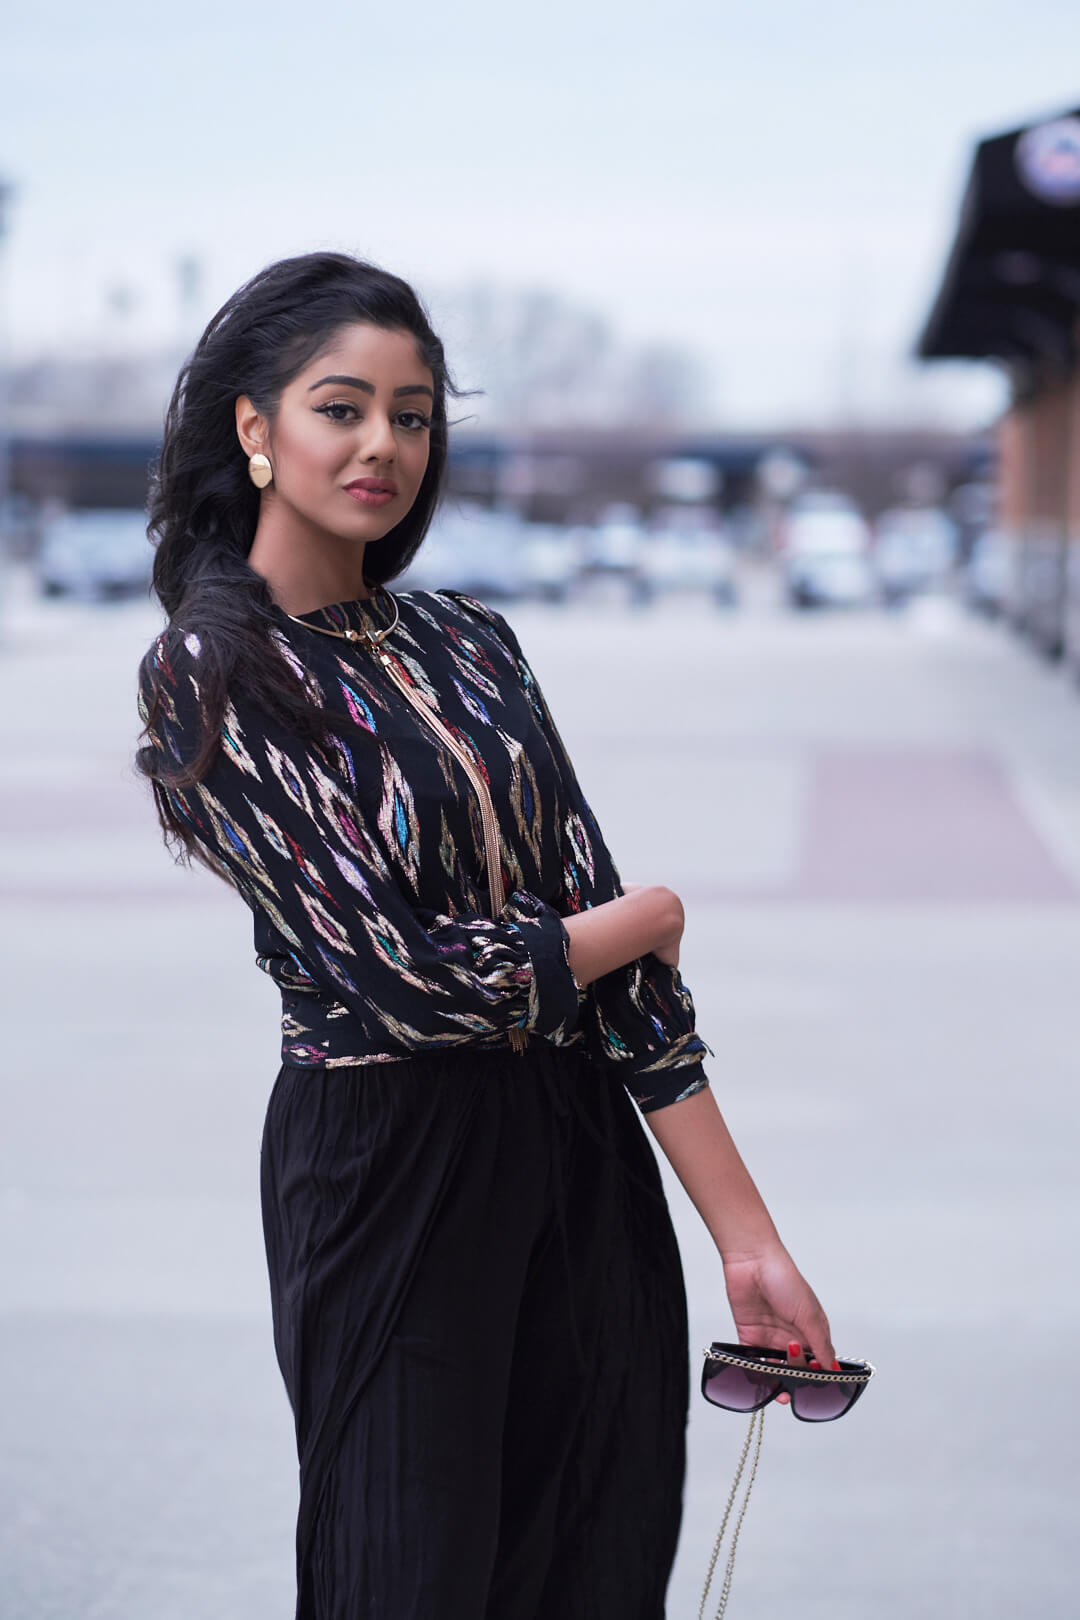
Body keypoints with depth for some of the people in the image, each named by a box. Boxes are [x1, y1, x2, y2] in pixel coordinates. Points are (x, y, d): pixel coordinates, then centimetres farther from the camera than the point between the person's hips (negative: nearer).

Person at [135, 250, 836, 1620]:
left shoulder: (469, 646, 8)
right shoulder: (211, 675, -10)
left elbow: (620, 965, 4)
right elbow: (401, 969, -17)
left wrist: (747, 1237, -1)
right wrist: (643, 922, 0)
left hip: (589, 1163, 6)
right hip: (390, 1181, -6)